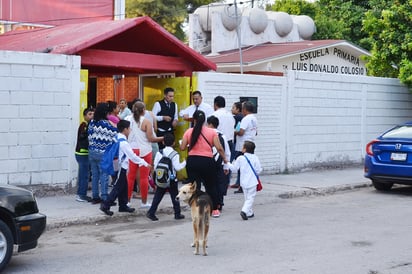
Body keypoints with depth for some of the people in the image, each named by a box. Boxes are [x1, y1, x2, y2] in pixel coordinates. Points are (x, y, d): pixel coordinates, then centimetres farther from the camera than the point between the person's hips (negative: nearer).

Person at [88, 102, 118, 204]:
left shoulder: (92, 122, 4)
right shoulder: (105, 124, -14)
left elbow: (89, 136, 10)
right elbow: (115, 133, -8)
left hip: (92, 152, 6)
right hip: (103, 153, -6)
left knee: (94, 175, 12)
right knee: (104, 175, -2)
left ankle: (95, 196, 17)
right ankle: (104, 198, -2)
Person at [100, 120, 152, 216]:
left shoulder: (117, 139, 8)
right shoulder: (123, 142, -20)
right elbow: (132, 156, -19)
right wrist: (145, 163, -11)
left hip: (121, 167, 9)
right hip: (120, 168, -9)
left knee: (123, 187, 15)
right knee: (117, 188, -4)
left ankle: (123, 205, 23)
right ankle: (105, 205, -4)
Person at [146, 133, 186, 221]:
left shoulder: (159, 153, 0)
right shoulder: (175, 154, -10)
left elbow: (155, 166, 0)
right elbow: (177, 167, -14)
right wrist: (184, 162, -1)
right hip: (172, 180, -3)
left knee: (157, 196, 7)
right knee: (175, 197, 8)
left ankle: (151, 213, 4)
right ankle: (177, 214, 13)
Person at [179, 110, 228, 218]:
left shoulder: (189, 132, 1)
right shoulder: (212, 132, 0)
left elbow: (182, 148, 0)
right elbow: (219, 148, -4)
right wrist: (224, 159, 9)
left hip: (192, 161, 0)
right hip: (207, 161, 0)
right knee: (211, 186, 17)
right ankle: (214, 210, 23)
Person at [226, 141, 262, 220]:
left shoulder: (240, 158, -4)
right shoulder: (255, 158, -7)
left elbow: (234, 168, 3)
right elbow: (258, 170, -7)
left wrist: (227, 163, 18)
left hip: (243, 182, 3)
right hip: (252, 182, -3)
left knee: (246, 198, 17)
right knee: (250, 198, -2)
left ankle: (250, 212, 19)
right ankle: (244, 211, -21)